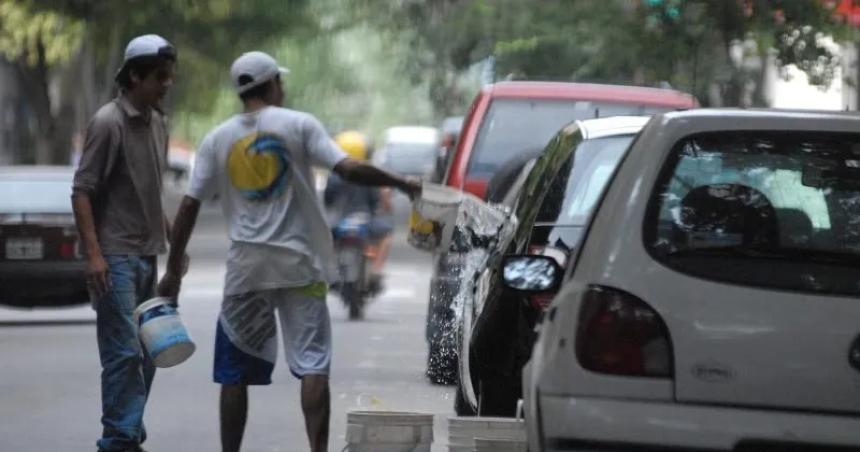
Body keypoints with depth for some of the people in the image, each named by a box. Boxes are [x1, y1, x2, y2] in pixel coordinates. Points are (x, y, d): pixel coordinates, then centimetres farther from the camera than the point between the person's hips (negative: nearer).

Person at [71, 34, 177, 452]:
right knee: (124, 352, -10)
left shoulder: (158, 122, 11)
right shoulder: (108, 123, -13)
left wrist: (173, 240, 20)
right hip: (115, 257, -8)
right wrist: (93, 254, -21)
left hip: (147, 256, 8)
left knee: (146, 353, 11)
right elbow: (82, 191, -15)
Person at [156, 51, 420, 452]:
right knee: (313, 364, -3)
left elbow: (189, 207, 4)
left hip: (245, 267, 2)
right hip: (299, 262, -2)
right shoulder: (299, 125, -2)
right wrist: (402, 184, 2)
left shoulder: (217, 140, 6)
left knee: (236, 371, 9)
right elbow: (350, 170, -11)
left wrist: (174, 270, 10)